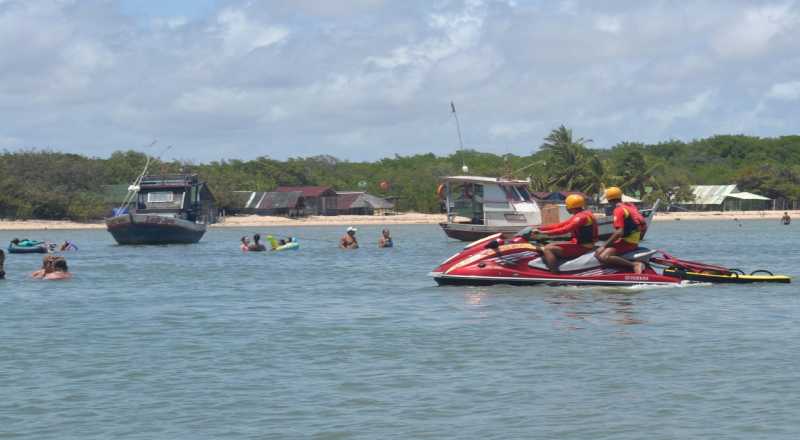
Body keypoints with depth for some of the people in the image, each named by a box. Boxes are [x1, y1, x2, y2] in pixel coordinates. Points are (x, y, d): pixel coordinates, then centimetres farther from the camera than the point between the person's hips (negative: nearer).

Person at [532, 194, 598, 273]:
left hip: (581, 247, -11)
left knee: (548, 249, -19)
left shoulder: (581, 217, -18)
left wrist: (543, 232, -27)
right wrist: (540, 228, 7)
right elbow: (561, 225, 13)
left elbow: (565, 230, -28)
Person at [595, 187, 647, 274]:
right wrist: (638, 238, 30)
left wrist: (604, 246, -19)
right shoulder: (630, 206, 14)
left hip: (625, 242, -9)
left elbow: (619, 232, -23)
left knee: (603, 257, -28)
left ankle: (634, 265, -30)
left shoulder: (619, 210, -13)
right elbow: (644, 225, 17)